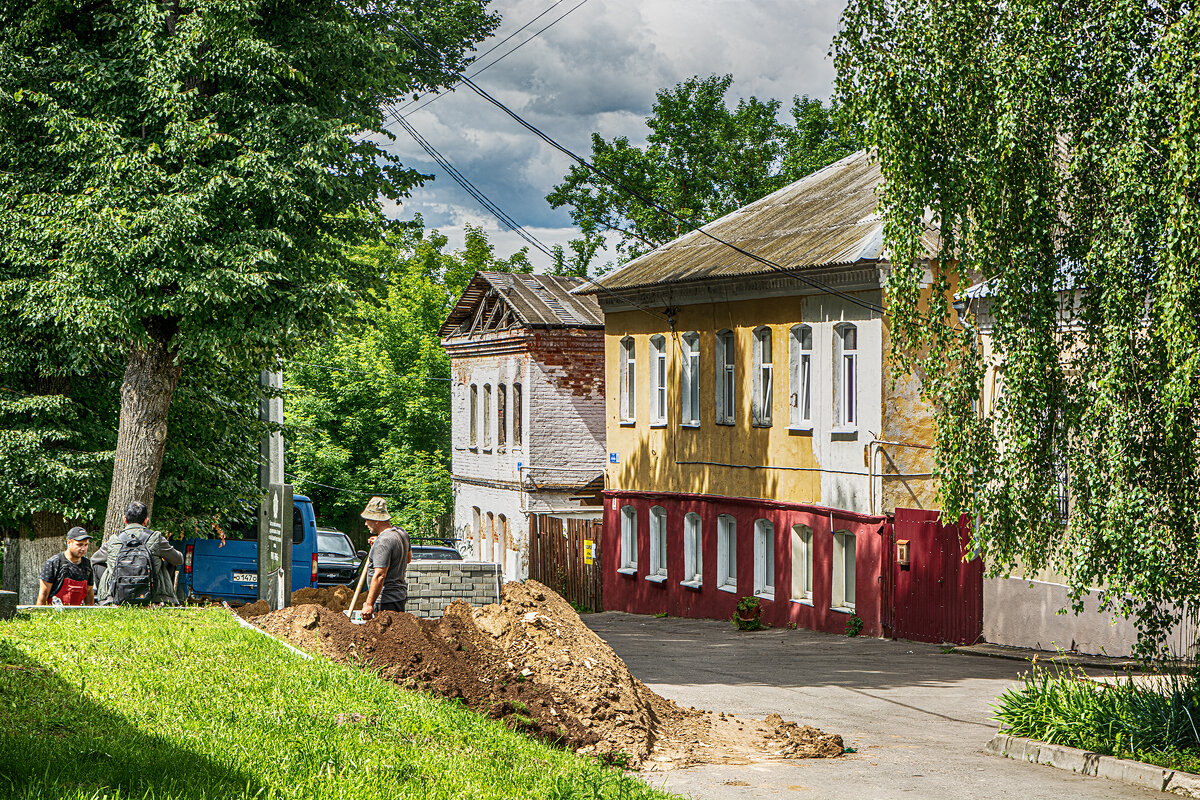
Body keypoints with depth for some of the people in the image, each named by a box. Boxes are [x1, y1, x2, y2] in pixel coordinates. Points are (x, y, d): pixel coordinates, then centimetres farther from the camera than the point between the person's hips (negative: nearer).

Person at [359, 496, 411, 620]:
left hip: (386, 600, -10)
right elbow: (408, 557, 29)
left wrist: (369, 605, -23)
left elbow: (380, 576, -24)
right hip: (400, 595, 10)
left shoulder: (383, 542, -19)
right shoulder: (402, 532, 10)